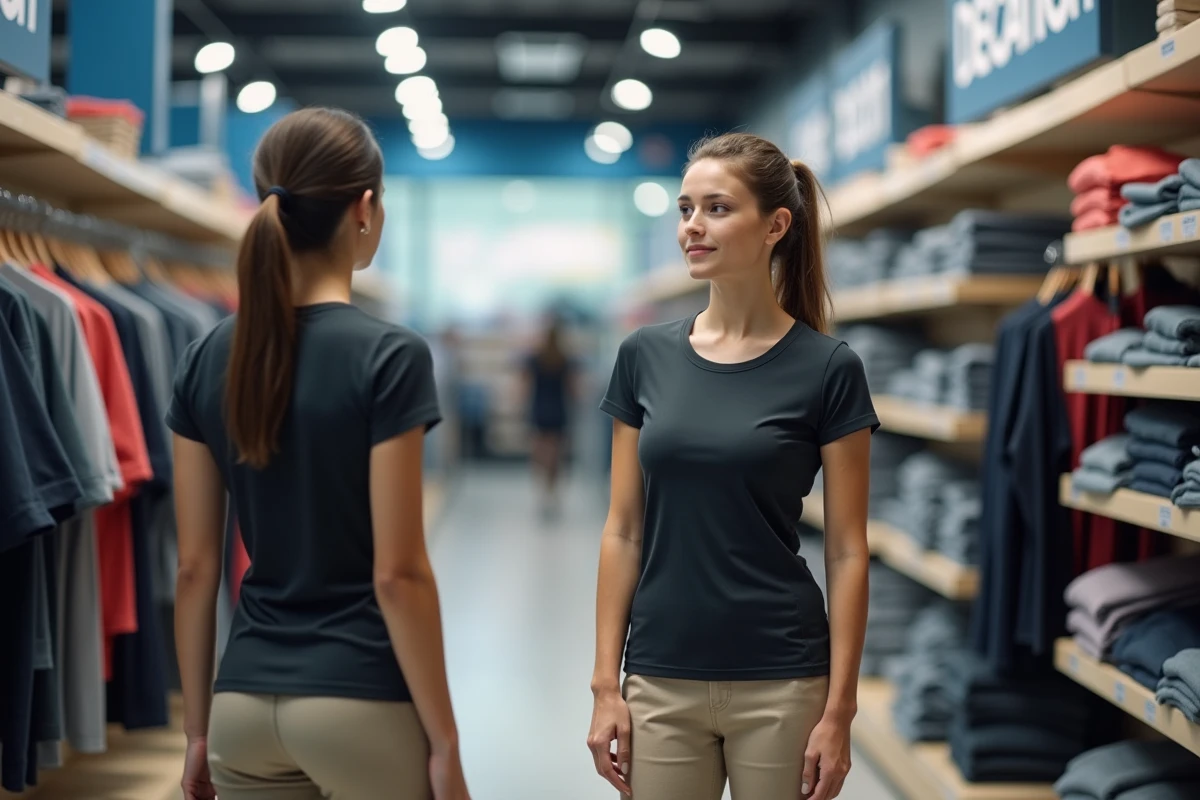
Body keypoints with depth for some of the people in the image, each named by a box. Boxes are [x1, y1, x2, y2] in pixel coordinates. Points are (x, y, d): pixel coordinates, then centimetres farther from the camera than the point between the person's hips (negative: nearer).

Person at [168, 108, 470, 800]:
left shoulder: (207, 361, 3)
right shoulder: (389, 356, -13)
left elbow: (196, 568, 5)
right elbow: (397, 573, -14)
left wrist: (198, 729, 13)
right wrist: (445, 742, -7)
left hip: (245, 705, 5)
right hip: (362, 703, -5)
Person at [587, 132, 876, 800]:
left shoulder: (827, 369, -6)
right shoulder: (645, 356, 4)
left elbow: (847, 552, -5)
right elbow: (624, 531, 5)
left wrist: (839, 710, -8)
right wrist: (606, 682, 1)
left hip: (779, 684, -3)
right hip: (661, 682, 3)